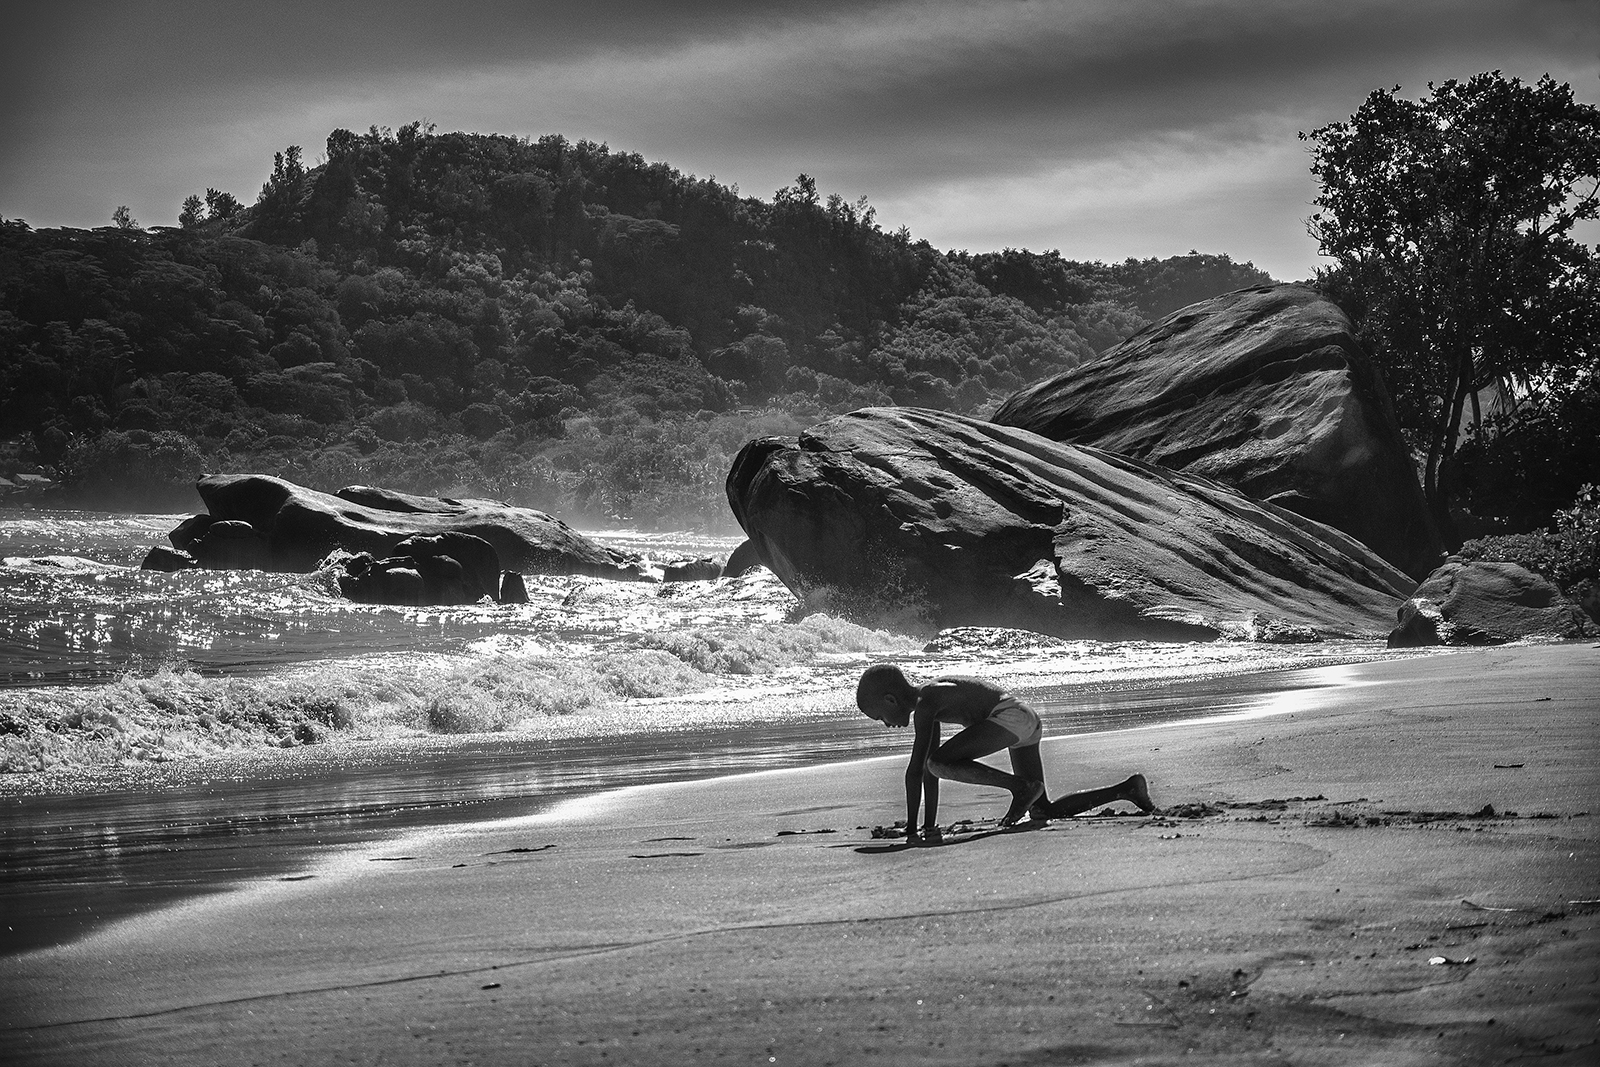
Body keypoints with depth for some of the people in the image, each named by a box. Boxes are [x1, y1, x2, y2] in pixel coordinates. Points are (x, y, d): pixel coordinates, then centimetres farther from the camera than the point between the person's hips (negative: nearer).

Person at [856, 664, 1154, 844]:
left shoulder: (925, 704, -9)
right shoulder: (931, 700, 20)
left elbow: (915, 770, -13)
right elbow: (928, 770, 23)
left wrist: (912, 829, -10)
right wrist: (930, 826, 22)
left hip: (1011, 717, -10)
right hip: (1028, 721, 10)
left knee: (940, 762, -20)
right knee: (1043, 813, 13)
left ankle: (1021, 787, -18)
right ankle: (1127, 789, 14)